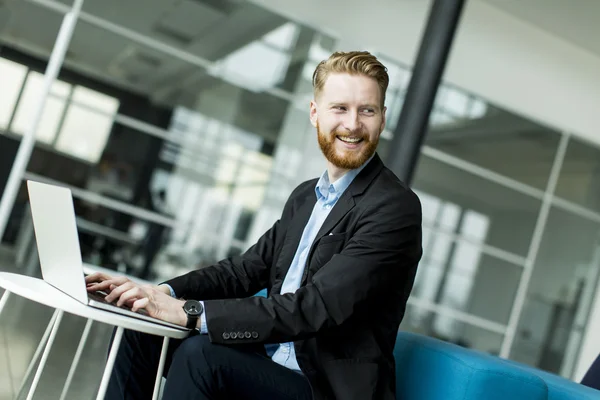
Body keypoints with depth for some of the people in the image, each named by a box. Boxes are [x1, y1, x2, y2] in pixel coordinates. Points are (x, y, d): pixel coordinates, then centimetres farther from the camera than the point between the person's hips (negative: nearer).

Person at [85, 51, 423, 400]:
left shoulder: (395, 208, -17)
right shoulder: (305, 196, 11)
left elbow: (315, 308, -25)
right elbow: (248, 269, 11)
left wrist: (191, 312, -25)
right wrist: (162, 292, -6)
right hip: (271, 364, 8)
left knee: (200, 354, -28)